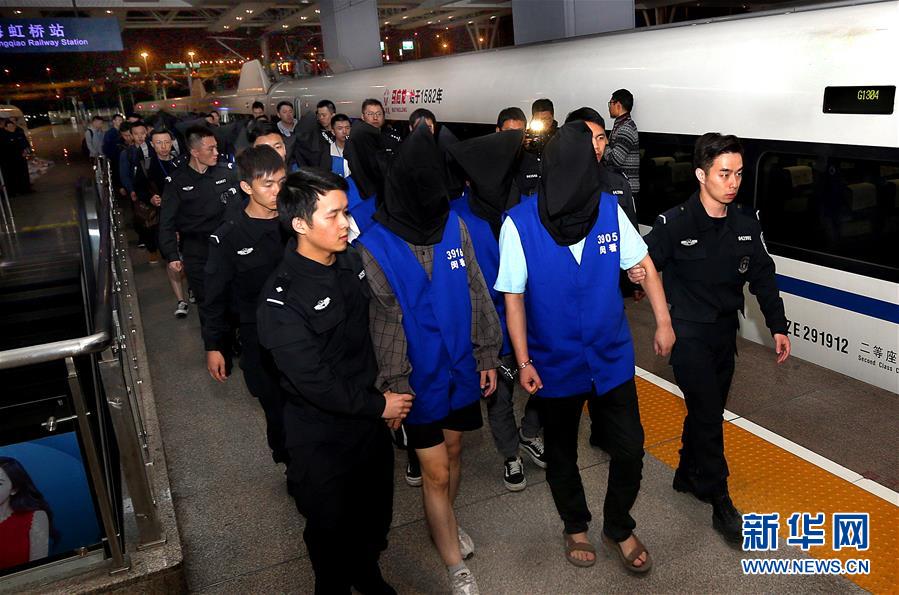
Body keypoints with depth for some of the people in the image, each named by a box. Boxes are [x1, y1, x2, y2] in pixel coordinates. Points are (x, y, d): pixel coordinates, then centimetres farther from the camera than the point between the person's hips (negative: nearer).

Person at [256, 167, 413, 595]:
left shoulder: (351, 260, -4)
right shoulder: (282, 300, -25)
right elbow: (314, 382, -24)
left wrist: (385, 389, 5)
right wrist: (379, 405, -16)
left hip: (369, 417, 6)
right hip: (321, 435, -6)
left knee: (377, 512, 24)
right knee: (332, 527, 15)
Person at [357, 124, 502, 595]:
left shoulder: (454, 225, -5)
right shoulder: (375, 247, -17)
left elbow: (477, 292, 1)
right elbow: (381, 324, -13)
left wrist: (487, 354, 3)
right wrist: (393, 384, -12)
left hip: (461, 367, 4)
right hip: (419, 376, -4)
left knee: (453, 450, 21)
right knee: (435, 471, 7)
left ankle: (443, 525, 48)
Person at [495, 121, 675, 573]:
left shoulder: (609, 209, -10)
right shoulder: (519, 223, -18)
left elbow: (643, 264, 3)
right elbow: (513, 297, -11)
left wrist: (663, 321, 1)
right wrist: (523, 361, -12)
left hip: (612, 358, 2)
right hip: (554, 364, -2)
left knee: (630, 449, 10)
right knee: (561, 454, 18)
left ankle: (618, 528, 39)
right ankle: (575, 526, 46)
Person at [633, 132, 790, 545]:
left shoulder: (746, 226, 2)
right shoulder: (674, 224, -14)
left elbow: (763, 277, 10)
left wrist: (777, 326, 7)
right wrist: (637, 272, -33)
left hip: (725, 332, 6)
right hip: (688, 333, -6)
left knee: (708, 411, 16)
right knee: (707, 413, -6)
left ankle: (688, 475, 36)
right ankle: (721, 504, 7)